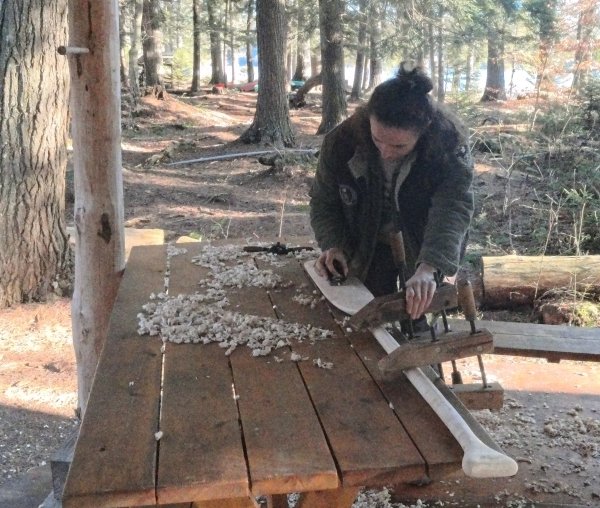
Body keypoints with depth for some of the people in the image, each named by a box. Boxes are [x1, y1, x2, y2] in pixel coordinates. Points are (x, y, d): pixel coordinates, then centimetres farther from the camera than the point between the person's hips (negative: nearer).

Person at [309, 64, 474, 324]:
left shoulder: (449, 144, -30)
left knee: (418, 313, 3)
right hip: (370, 246, 1)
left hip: (423, 244, -1)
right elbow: (324, 201, -11)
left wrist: (428, 268, -58)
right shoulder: (342, 141, -25)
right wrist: (333, 245, -28)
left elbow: (452, 209, -42)